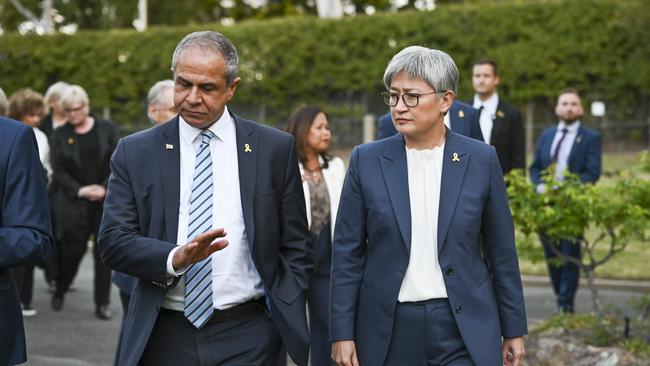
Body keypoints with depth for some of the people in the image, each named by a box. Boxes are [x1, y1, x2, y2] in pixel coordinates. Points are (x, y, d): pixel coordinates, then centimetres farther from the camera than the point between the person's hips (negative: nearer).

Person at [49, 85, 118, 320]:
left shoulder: (107, 129, 4)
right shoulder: (60, 135, 4)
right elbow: (58, 171, 0)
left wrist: (105, 188, -11)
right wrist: (80, 190, -14)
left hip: (107, 201, 0)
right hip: (74, 203, 0)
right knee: (73, 250, 1)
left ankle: (102, 303, 7)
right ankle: (59, 292, 26)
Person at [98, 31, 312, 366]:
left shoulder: (275, 149, 3)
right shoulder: (134, 153, 3)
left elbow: (295, 249, 5)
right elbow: (113, 241, -2)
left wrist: (294, 330, -1)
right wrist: (175, 259, -19)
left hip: (247, 337, 0)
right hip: (165, 338, 0)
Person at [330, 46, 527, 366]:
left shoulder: (481, 160, 1)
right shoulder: (367, 160, 1)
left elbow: (501, 252, 5)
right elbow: (347, 253, 2)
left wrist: (514, 330, 7)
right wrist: (342, 333, -2)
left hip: (463, 329, -1)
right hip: (389, 329, 1)